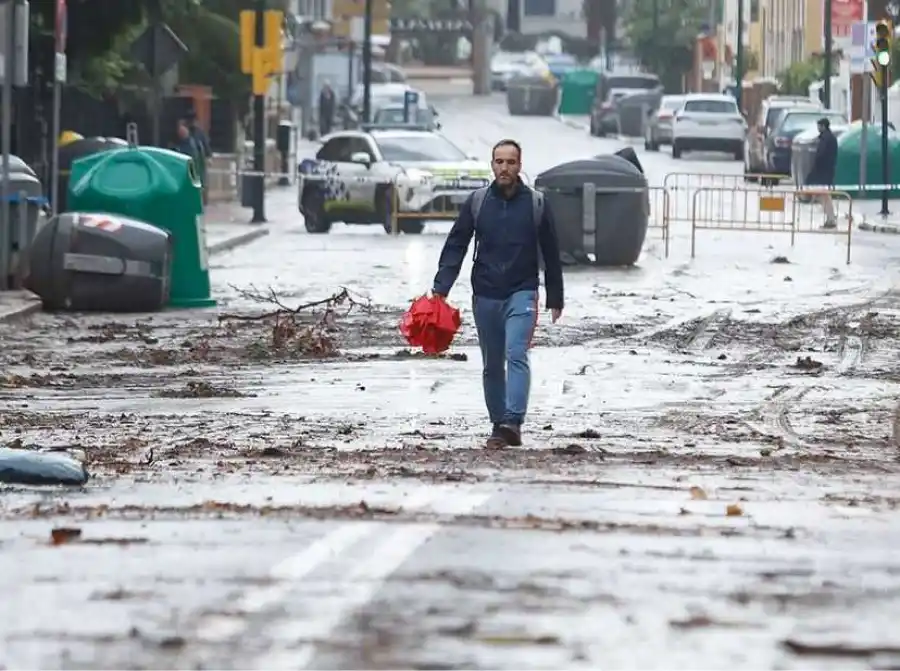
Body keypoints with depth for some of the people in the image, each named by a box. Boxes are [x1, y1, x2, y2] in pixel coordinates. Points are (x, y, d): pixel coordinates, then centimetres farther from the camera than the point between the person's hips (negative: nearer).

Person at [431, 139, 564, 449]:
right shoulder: (476, 203, 4)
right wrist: (440, 289, -9)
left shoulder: (536, 204, 2)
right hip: (485, 295, 3)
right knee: (491, 366, 9)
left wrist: (555, 299, 9)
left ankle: (513, 421, -29)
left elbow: (551, 254, 8)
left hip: (521, 293, -3)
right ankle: (499, 426, 18)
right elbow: (455, 246, 2)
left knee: (516, 354, -20)